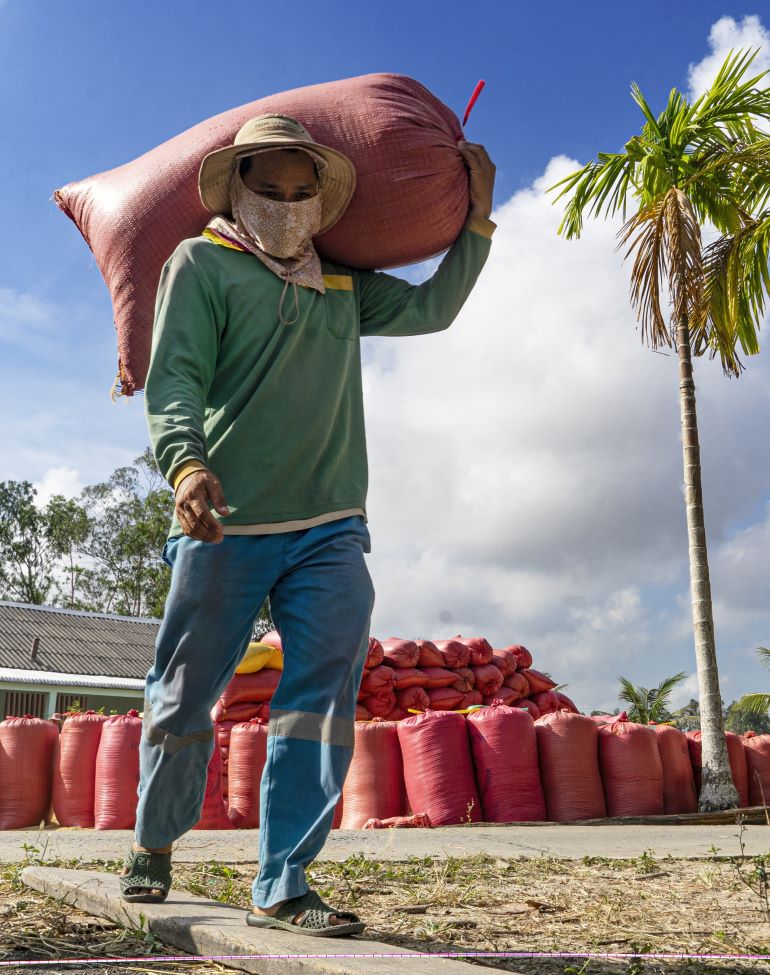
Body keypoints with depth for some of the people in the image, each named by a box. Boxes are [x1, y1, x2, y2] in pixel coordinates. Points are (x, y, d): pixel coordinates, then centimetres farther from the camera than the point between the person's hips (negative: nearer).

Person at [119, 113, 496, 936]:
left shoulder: (344, 285, 22)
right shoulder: (202, 262, 5)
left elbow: (432, 307, 26)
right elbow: (174, 378, -7)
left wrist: (477, 216, 20)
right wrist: (186, 465, -26)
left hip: (329, 529, 4)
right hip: (223, 526, -4)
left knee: (325, 696, -8)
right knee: (182, 698, 4)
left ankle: (281, 889, -3)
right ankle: (155, 846, 28)